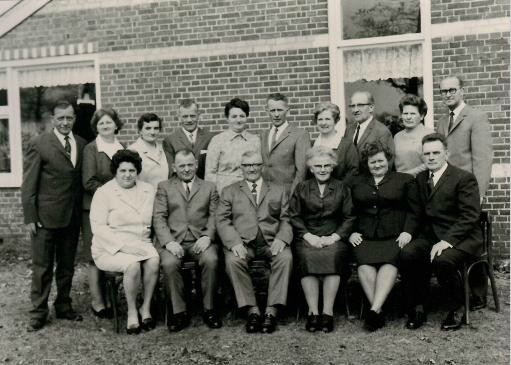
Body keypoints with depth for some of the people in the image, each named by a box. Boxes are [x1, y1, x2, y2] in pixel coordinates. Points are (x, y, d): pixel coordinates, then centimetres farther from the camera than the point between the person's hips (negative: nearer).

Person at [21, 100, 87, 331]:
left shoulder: (81, 144, 7)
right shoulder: (38, 144, -7)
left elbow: (82, 180, 8)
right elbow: (28, 185, -8)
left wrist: (82, 213, 2)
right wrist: (29, 218, -11)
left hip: (72, 217, 5)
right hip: (46, 217, -5)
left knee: (67, 266, 16)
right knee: (42, 267, 5)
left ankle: (63, 307, 31)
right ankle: (38, 313, 16)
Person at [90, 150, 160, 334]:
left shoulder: (147, 190, 12)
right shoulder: (103, 193, -2)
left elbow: (152, 220, 16)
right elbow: (98, 227, -10)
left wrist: (147, 230, -8)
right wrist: (125, 244, -20)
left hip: (140, 244, 4)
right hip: (109, 248, -3)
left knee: (154, 260, -28)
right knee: (132, 264, -32)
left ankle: (146, 308, -13)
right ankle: (131, 311, -12)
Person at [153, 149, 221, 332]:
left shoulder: (209, 188, 19)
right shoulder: (164, 187, 16)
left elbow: (214, 216, 8)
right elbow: (158, 218, 5)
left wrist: (207, 237, -12)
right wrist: (169, 242, -12)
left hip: (200, 240, 0)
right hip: (173, 240, 0)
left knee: (211, 260, -31)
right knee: (169, 263, -32)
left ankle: (209, 309, -15)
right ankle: (179, 312, -17)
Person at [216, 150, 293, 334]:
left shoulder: (279, 190, 22)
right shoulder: (229, 192, 19)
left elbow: (286, 219, 11)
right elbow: (222, 220, 5)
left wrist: (281, 239, -11)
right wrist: (234, 242, -13)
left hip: (271, 242, 1)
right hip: (242, 242, 0)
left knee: (285, 257, -31)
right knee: (232, 260, -32)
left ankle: (271, 311, -26)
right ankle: (252, 310, -23)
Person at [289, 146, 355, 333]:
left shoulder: (342, 189, 16)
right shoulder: (301, 188, 16)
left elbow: (349, 218, 8)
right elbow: (294, 217, 7)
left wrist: (334, 237, -7)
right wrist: (308, 236, -8)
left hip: (334, 239, 0)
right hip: (307, 238, 0)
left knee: (332, 256, -34)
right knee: (306, 257, -33)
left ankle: (328, 312, -29)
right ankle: (312, 312, -29)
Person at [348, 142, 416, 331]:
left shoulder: (404, 180, 17)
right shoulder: (356, 183, 23)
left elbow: (413, 210, 11)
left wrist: (407, 231, -4)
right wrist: (352, 232, 5)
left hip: (394, 236, -1)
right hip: (365, 236, 1)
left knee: (389, 263, -30)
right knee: (364, 264, -28)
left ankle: (374, 309, -38)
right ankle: (379, 312, -29)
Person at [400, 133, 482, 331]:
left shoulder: (464, 178, -5)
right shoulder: (421, 179, 16)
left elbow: (470, 216, -13)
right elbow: (418, 214, 16)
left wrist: (447, 240, -24)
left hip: (461, 238, -5)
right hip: (430, 236, 5)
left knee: (442, 260, -34)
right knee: (407, 253, -24)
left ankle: (457, 309, -7)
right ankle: (416, 309, -9)